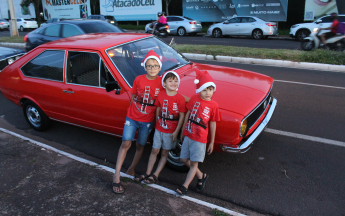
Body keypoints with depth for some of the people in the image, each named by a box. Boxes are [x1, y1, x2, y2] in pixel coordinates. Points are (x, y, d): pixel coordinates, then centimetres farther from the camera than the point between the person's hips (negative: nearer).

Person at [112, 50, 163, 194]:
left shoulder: (162, 82, -8)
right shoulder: (138, 80, -6)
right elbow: (133, 97, 5)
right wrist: (132, 111, 6)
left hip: (147, 121, 1)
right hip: (132, 117, 0)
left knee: (140, 146, 12)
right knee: (126, 143, -8)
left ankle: (131, 169, 33)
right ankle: (116, 176, -2)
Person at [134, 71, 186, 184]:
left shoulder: (180, 98, -14)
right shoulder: (160, 95, -5)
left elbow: (182, 116, -10)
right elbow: (158, 110, 6)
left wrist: (176, 132, -11)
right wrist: (157, 124, 6)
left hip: (171, 131, -2)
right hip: (159, 129, 3)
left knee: (164, 153, 11)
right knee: (154, 151, 11)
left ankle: (155, 175, 21)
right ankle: (147, 173, 23)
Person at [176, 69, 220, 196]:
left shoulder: (213, 105, -11)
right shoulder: (194, 99, -3)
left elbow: (212, 124, -4)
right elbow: (188, 115, 7)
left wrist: (212, 142, 1)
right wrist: (183, 131, 12)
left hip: (200, 139, -4)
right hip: (188, 136, 5)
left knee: (194, 163, 4)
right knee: (184, 159, 14)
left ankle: (185, 186, 16)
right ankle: (201, 176, 32)